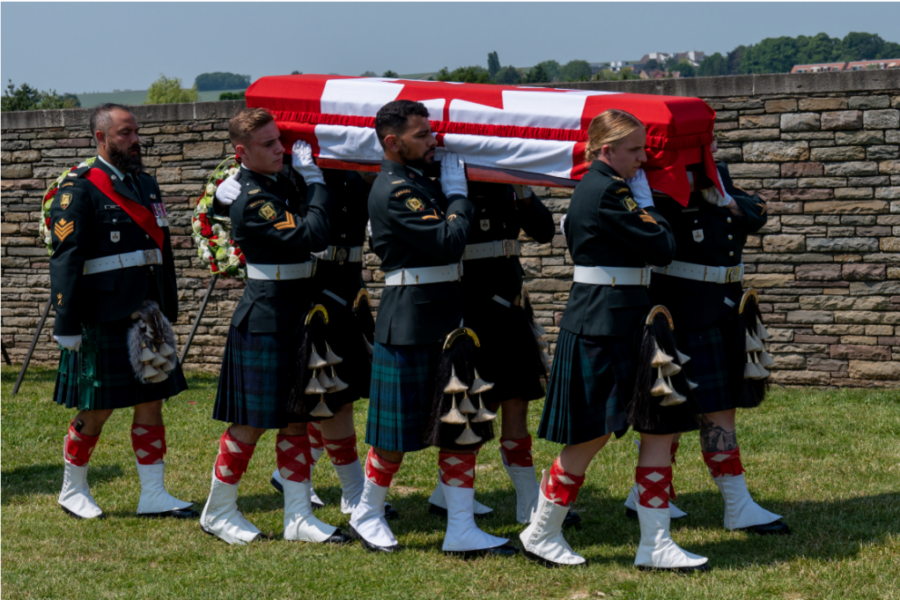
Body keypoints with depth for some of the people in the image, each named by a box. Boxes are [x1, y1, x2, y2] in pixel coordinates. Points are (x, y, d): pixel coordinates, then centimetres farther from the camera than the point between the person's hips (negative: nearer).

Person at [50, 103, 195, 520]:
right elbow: (65, 261, -13)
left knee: (151, 403, 7)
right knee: (97, 409, 3)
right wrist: (67, 325, -16)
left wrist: (168, 311, 17)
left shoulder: (145, 184, 14)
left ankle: (154, 495, 13)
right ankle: (73, 491, 21)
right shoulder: (78, 190, -9)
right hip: (102, 323, -7)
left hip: (147, 318, 7)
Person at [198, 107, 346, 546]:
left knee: (296, 418, 10)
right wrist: (315, 181, -15)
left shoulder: (281, 183, 8)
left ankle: (298, 517, 16)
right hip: (265, 322, -9)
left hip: (296, 317, 9)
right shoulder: (250, 201, -20)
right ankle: (218, 512, 17)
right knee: (251, 422, 2)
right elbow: (312, 235, -26)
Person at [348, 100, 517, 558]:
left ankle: (461, 530, 10)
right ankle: (367, 515, 24)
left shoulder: (419, 180, 14)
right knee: (398, 433, 4)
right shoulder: (393, 191, -17)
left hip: (444, 321, 9)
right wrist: (458, 195, -10)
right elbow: (448, 241, -23)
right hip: (409, 326, -9)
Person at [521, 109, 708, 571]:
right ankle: (541, 533, 16)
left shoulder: (593, 188, 15)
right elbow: (662, 248, -17)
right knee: (593, 435, 0)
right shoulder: (608, 192, -17)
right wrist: (650, 212, 3)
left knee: (661, 428, 5)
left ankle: (655, 543, 6)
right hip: (603, 328, -10)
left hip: (625, 324, 10)